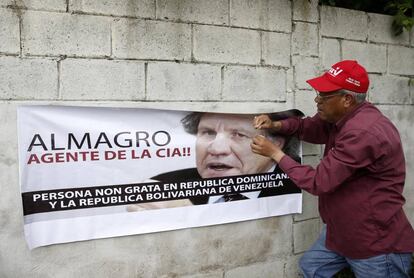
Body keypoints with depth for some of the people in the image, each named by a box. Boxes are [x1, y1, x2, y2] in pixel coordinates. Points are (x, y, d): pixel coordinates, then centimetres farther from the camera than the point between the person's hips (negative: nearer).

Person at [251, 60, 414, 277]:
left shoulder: (363, 133, -30)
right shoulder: (339, 118, 0)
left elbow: (319, 182, -27)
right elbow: (307, 127, 15)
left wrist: (275, 153, -19)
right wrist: (275, 125, -5)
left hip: (378, 242, -9)